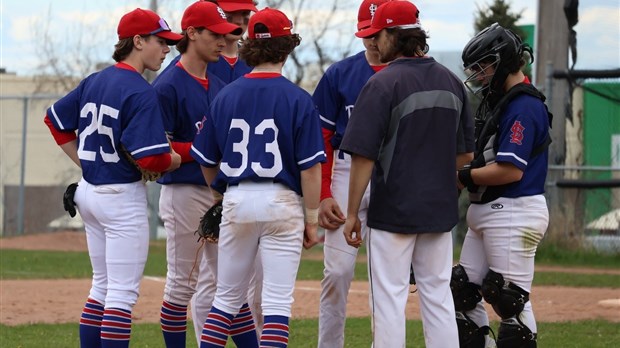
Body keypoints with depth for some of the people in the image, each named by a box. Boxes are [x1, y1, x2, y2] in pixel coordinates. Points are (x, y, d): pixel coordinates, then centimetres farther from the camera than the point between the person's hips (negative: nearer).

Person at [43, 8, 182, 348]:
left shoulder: (94, 81, 8)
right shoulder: (140, 92, -17)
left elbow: (56, 118, 18)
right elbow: (151, 158, -23)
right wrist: (179, 159, -3)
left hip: (89, 192, 9)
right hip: (122, 196, -9)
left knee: (102, 287, 17)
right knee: (122, 293, -5)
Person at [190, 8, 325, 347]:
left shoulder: (225, 96, 3)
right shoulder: (297, 99, -8)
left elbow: (207, 162, 9)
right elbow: (310, 167, -10)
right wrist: (311, 218, -1)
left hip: (236, 201, 3)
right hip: (282, 203, -3)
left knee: (227, 297, 13)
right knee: (277, 301, -1)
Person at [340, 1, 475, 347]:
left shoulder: (383, 84, -13)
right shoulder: (452, 81, 7)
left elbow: (364, 156, -15)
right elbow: (466, 154, 13)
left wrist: (353, 213, -8)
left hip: (393, 210, -6)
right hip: (440, 209, 6)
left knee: (389, 299, -1)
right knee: (439, 298, 11)